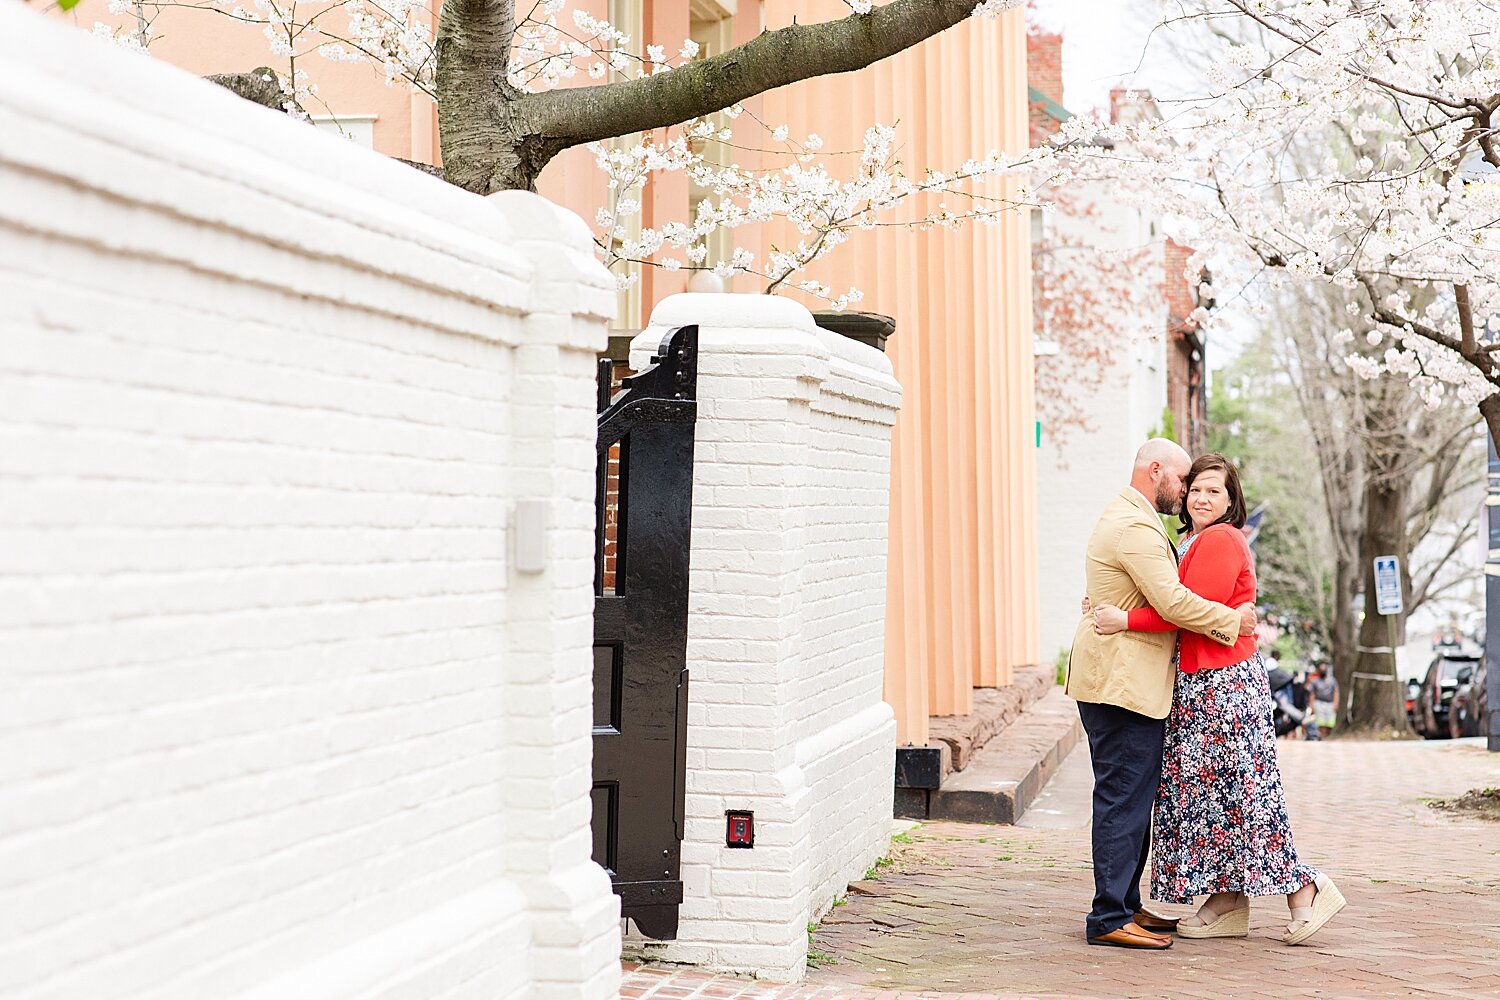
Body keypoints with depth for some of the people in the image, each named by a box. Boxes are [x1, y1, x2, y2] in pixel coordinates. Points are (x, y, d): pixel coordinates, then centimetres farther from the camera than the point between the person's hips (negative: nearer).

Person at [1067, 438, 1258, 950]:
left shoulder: (1127, 518, 21)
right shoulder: (1135, 526, -16)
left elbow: (1160, 596, 26)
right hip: (1122, 682, -11)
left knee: (1131, 796, 15)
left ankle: (1125, 904, 22)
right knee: (1124, 798, -9)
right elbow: (1172, 602, -22)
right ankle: (1109, 919, -5)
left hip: (1117, 678, 11)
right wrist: (1233, 620, -11)